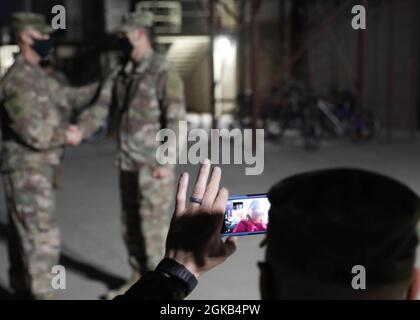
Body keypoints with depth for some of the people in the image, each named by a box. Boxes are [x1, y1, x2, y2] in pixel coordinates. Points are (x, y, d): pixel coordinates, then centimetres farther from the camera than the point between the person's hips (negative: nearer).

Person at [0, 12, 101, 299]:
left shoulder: (36, 75, 13)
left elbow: (69, 97, 18)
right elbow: (33, 132, -24)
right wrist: (67, 136, -8)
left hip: (34, 170, 10)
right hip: (28, 171, -10)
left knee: (24, 235, 17)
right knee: (43, 237, -6)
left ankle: (24, 291, 29)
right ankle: (41, 294, 2)